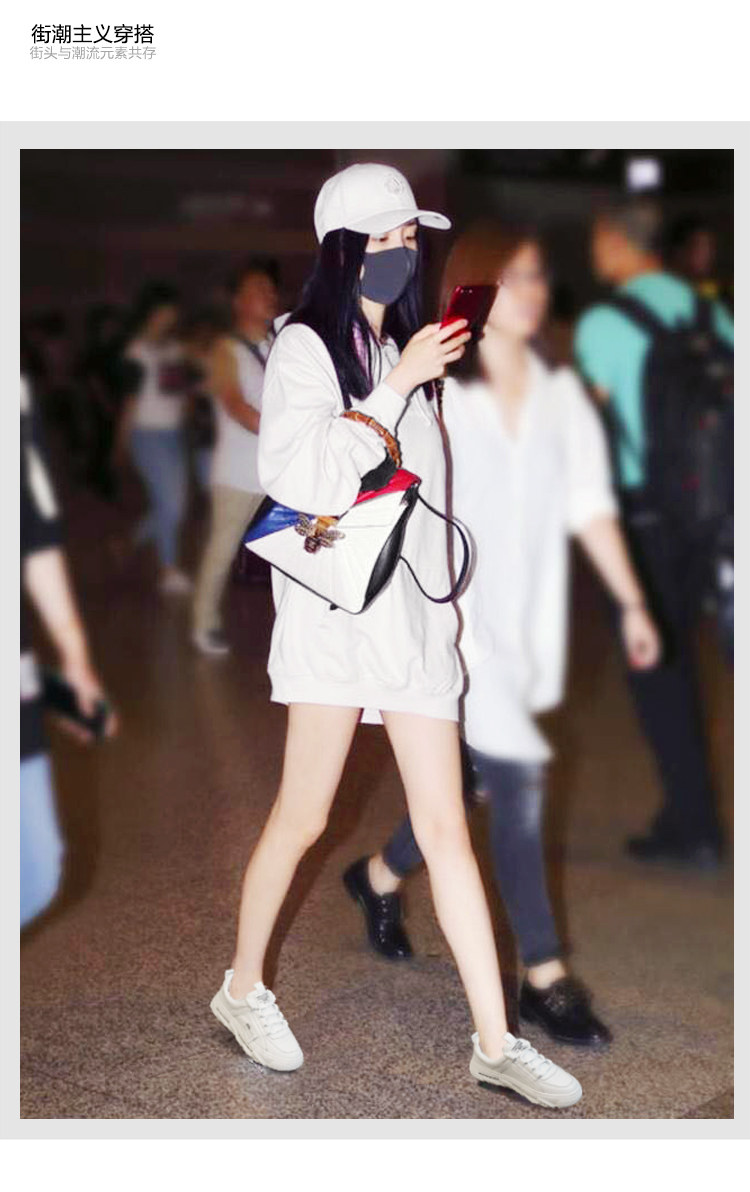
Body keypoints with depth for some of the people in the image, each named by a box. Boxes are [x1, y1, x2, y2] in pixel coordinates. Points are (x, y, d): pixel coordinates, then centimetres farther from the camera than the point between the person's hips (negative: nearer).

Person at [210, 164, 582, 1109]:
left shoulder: (403, 350, 18)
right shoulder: (306, 346, -2)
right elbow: (307, 478, -16)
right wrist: (401, 385, -15)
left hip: (415, 609, 6)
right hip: (338, 606, -6)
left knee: (446, 829, 2)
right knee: (302, 817, 0)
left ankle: (495, 1041, 4)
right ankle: (243, 988, 22)